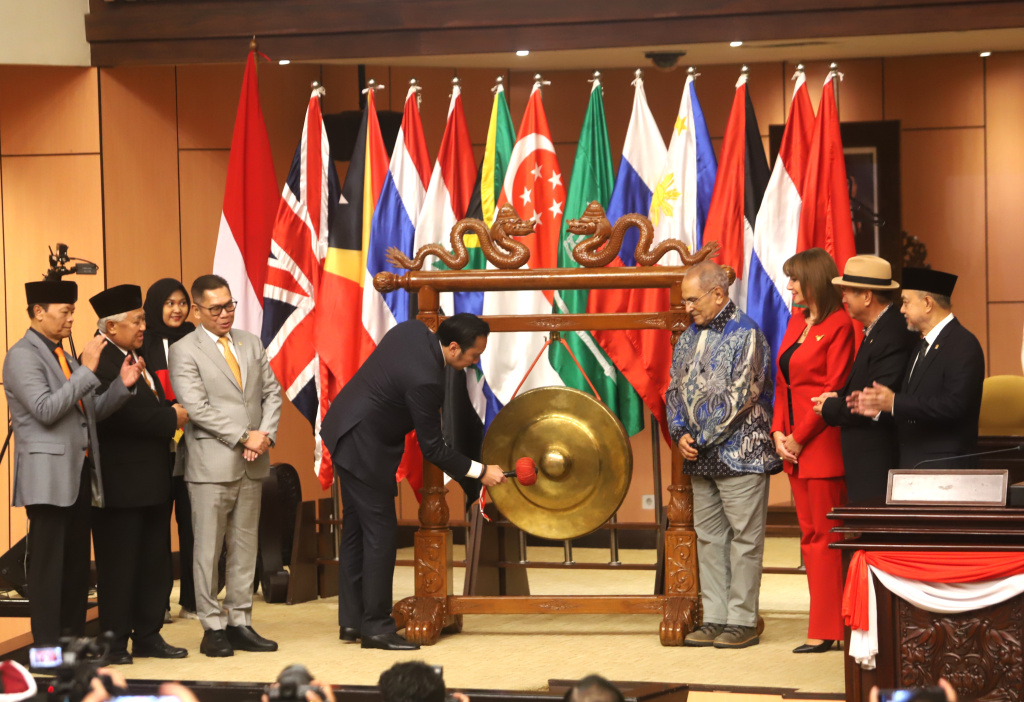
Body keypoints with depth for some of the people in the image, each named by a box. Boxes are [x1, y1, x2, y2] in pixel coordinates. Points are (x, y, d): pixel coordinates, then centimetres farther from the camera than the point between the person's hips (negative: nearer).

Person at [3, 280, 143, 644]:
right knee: (48, 565, -6)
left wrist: (122, 385, 2)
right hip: (48, 475, -9)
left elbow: (91, 411, 17)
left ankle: (74, 640, 16)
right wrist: (87, 370, -20)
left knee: (77, 563, 10)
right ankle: (47, 648, -3)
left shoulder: (63, 357, 19)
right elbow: (46, 410, -20)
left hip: (78, 474, 9)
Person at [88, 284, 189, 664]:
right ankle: (115, 643, 6)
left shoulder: (137, 359, 17)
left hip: (152, 481, 10)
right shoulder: (101, 364, -16)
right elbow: (125, 414, -26)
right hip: (121, 484, -10)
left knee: (154, 562, 13)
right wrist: (171, 418, -16)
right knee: (119, 565, -1)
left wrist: (170, 416, 0)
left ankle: (148, 636, 21)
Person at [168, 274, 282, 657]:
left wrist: (266, 434, -5)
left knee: (245, 546, 9)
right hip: (211, 464, -5)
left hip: (252, 465, 5)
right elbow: (197, 408, -13)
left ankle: (240, 622, 15)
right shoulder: (184, 351, -5)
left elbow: (272, 392, 12)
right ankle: (213, 628, 4)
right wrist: (244, 437, -15)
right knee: (208, 549, -2)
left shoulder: (252, 343, 13)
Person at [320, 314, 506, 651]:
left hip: (342, 429, 10)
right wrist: (480, 471, -11)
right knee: (380, 531, -3)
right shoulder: (425, 380, -29)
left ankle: (351, 620, 20)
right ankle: (376, 626, 2)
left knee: (355, 528, 14)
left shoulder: (412, 329, -4)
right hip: (364, 447, -10)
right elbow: (433, 448, -19)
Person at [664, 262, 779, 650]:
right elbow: (676, 389, 15)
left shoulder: (745, 335, -10)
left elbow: (741, 396, -16)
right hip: (700, 458, 8)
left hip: (739, 455, -7)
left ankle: (742, 621, 2)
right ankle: (715, 618, 15)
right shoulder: (689, 337, 13)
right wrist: (680, 432, -2)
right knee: (708, 537, 9)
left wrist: (702, 439, -13)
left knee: (744, 538, -3)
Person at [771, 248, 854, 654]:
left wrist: (799, 438, -12)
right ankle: (826, 624, 15)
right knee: (810, 536, 10)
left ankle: (825, 630, -2)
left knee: (825, 536, -5)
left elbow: (834, 388, -14)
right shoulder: (796, 322, 15)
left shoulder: (838, 325, -10)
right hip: (795, 445, 9)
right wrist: (779, 433, 4)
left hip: (823, 444, -9)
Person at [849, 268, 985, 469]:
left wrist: (894, 403, -23)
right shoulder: (923, 344, 20)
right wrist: (880, 409, 4)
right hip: (911, 464, 9)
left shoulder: (963, 345, -12)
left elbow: (954, 405, -23)